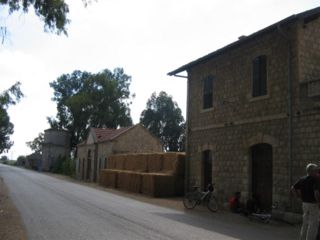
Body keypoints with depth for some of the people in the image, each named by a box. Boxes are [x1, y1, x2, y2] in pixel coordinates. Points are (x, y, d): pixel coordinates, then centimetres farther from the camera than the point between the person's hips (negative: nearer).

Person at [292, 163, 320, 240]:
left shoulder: (302, 179, 5)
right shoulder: (313, 180, -17)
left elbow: (293, 188, 9)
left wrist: (300, 197, 12)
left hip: (304, 204, 7)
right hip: (313, 205, -7)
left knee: (305, 223, 17)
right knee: (313, 224, 1)